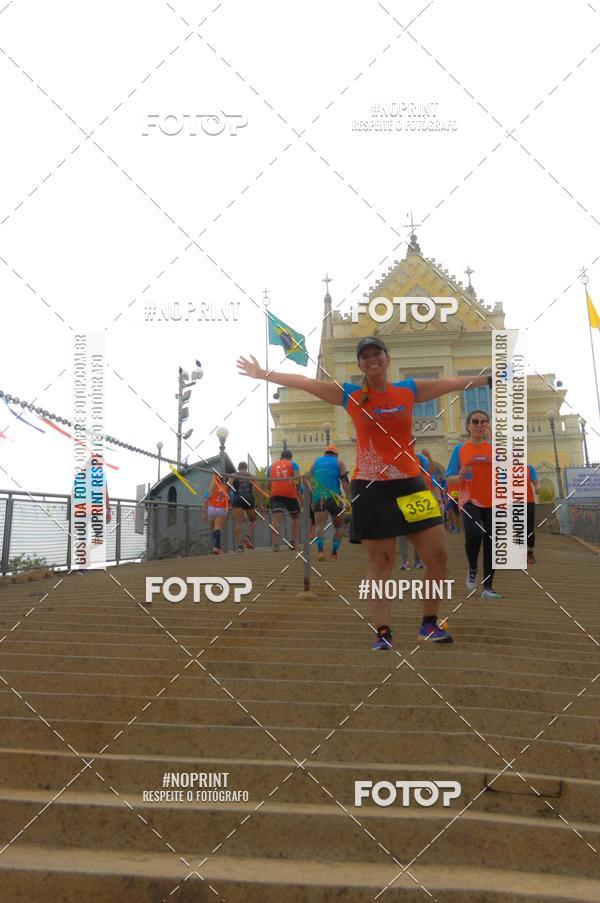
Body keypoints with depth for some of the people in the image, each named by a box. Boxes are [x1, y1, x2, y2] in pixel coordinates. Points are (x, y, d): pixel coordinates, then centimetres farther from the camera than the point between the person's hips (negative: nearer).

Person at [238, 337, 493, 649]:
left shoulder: (409, 390, 6)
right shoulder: (350, 395, 1)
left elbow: (453, 382, 13)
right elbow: (303, 382, 4)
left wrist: (491, 377, 16)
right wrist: (263, 374, 7)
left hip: (410, 485, 3)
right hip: (370, 489, -2)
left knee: (437, 555, 1)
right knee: (379, 564, 0)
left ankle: (429, 625, 16)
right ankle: (383, 633, 4)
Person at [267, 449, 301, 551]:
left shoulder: (271, 466, 21)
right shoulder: (293, 464, 12)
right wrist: (300, 495, 1)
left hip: (275, 493, 1)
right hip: (290, 493, -1)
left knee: (276, 518, -10)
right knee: (296, 517, 18)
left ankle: (275, 544, -24)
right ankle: (293, 541, 9)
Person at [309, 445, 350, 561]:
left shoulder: (316, 463, 20)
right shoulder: (339, 463, 12)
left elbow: (309, 481, 15)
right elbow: (345, 482, -1)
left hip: (318, 498, 1)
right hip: (334, 498, -1)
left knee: (320, 525, -9)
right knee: (338, 526, 15)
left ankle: (320, 550, -31)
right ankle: (334, 552, 6)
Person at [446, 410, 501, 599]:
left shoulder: (495, 449, 7)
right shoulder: (459, 450, 4)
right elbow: (449, 480, 4)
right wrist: (460, 476, -17)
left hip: (492, 503, 3)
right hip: (470, 501, -2)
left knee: (491, 544, 2)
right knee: (474, 534, -27)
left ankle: (488, 587, 12)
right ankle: (472, 569, 1)